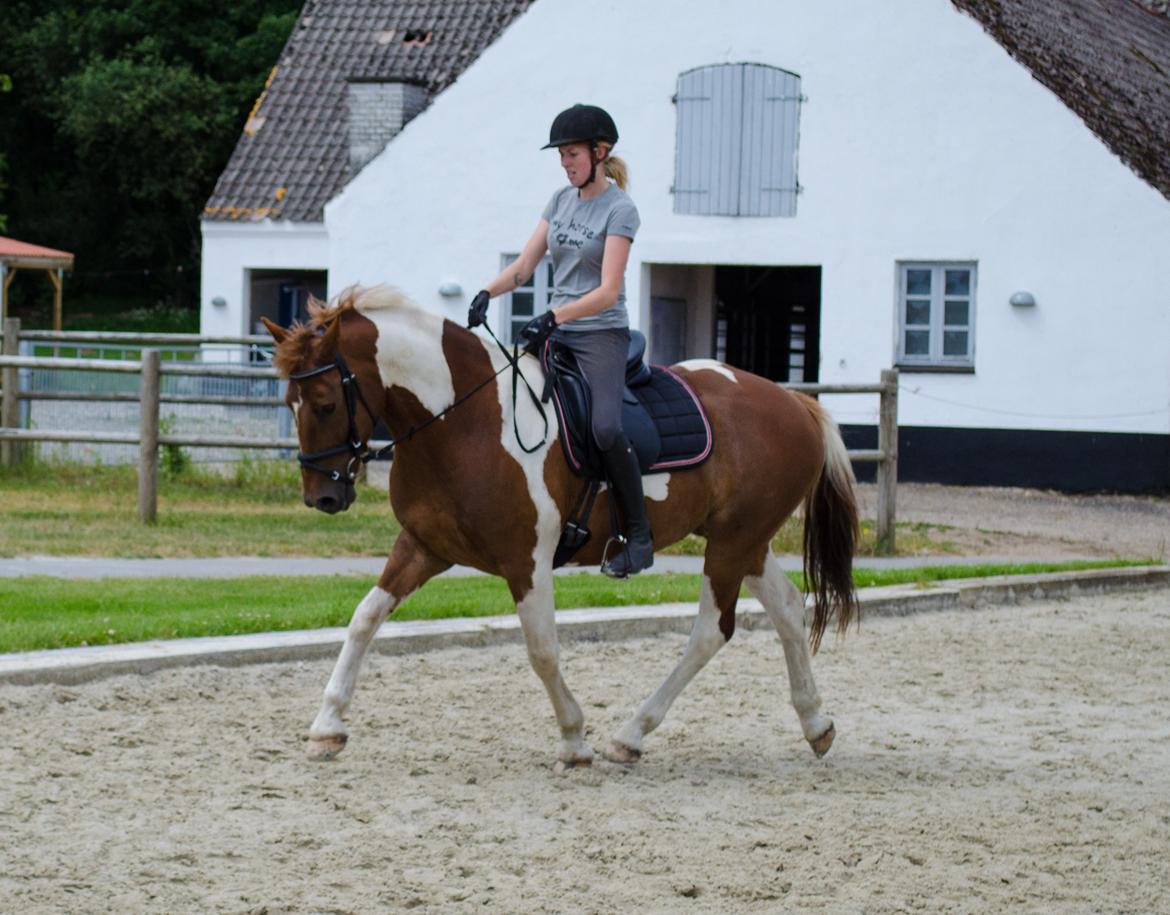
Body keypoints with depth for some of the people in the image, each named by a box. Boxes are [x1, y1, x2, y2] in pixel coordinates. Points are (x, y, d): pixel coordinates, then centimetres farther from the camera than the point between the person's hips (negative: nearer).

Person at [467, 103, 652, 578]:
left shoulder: (619, 209, -9)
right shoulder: (561, 199, 12)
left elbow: (607, 291, -18)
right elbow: (525, 264, 10)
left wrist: (553, 317, -30)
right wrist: (487, 294, -9)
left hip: (602, 335, -8)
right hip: (557, 333, 8)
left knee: (604, 427, -28)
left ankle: (639, 536, -18)